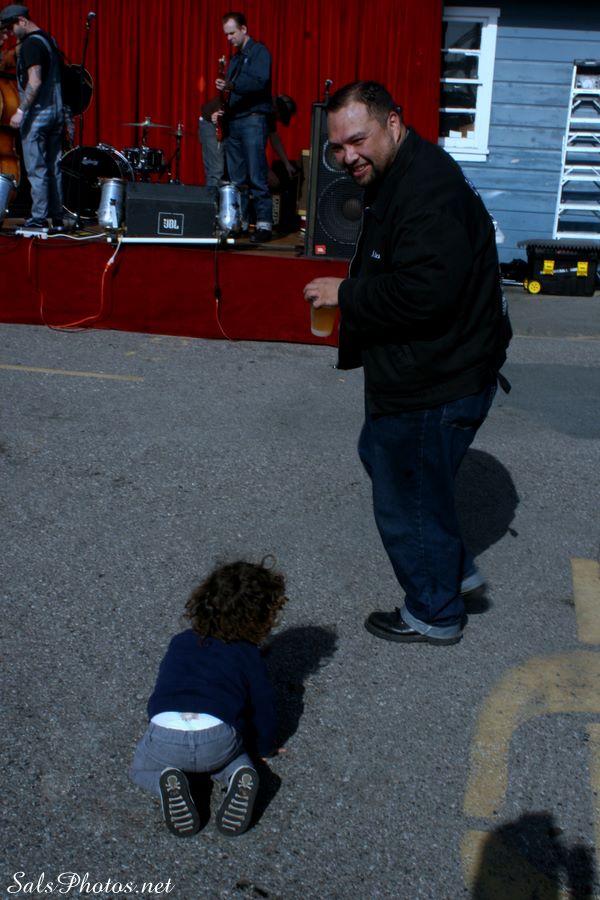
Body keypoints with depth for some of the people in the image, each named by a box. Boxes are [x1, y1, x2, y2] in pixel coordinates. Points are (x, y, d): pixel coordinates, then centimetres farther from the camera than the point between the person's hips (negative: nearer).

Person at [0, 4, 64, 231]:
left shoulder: (31, 44, -13)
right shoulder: (49, 40, 15)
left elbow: (34, 82, -22)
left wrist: (20, 111, -21)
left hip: (37, 114, -9)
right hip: (56, 112, 9)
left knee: (36, 169, -5)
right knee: (54, 167, 10)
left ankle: (39, 219, -5)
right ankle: (57, 218, 14)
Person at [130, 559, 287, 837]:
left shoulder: (180, 642, 25)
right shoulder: (249, 655, 16)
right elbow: (261, 707, 22)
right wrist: (265, 748, 41)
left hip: (164, 734, 1)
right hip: (217, 738, 0)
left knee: (141, 767, 31)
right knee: (233, 759, 33)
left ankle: (168, 783, -2)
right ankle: (239, 778, -1)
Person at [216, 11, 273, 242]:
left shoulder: (259, 52, -2)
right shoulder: (235, 59, 22)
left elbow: (260, 81, -17)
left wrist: (231, 85, -28)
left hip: (253, 121, -8)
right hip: (234, 121, 8)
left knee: (256, 177, -11)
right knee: (236, 178, 5)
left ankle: (264, 225, -10)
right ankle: (238, 222, 9)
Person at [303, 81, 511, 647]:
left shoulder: (430, 191, -25)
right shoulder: (394, 179, 10)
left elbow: (424, 291, -35)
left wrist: (346, 295, -22)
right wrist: (353, 294, 6)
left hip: (437, 383, -11)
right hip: (417, 372, 12)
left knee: (411, 498, 4)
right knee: (380, 455, 27)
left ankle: (435, 615, 28)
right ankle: (458, 574, 39)